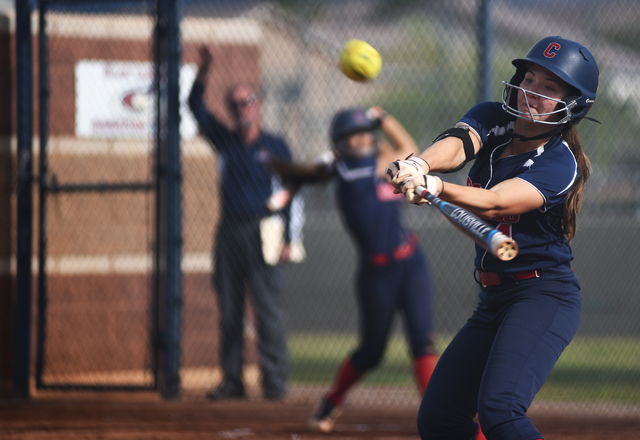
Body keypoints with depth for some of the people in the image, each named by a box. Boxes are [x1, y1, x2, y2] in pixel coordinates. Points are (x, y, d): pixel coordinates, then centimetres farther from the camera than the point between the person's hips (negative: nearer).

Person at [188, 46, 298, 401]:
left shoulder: (275, 147, 3)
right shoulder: (225, 141, 12)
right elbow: (196, 107, 7)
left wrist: (287, 239, -8)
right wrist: (202, 74, -9)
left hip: (262, 233, -4)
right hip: (230, 233, 4)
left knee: (268, 308, -9)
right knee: (228, 310, 4)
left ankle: (275, 381, -7)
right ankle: (232, 381, 8)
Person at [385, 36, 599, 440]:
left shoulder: (560, 164, -17)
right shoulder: (492, 119, 3)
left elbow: (493, 203, -33)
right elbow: (457, 142, -20)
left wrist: (437, 189, -52)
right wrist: (419, 165, -44)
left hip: (545, 299, -8)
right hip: (494, 300, 8)